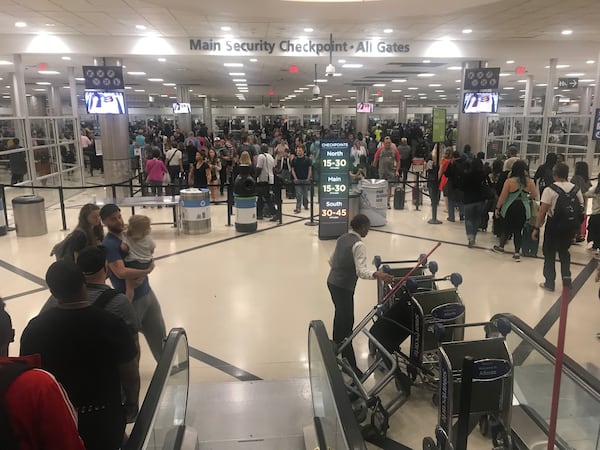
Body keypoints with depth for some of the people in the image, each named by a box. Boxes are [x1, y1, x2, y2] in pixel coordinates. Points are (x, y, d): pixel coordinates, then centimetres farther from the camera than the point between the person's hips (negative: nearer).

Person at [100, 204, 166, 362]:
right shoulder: (109, 245, -20)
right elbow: (121, 272, -29)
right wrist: (147, 271, -19)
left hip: (147, 292, 8)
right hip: (131, 300, -8)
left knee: (159, 333, 18)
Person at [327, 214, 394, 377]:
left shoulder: (342, 238, 8)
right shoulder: (359, 245, -18)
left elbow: (331, 260, 18)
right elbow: (361, 271, -28)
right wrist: (377, 275, -43)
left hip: (332, 282, 10)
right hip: (344, 287, -10)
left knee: (340, 316, 26)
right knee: (347, 322, -6)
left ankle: (337, 346, 46)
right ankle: (350, 365, -2)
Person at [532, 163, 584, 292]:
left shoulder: (550, 190, -13)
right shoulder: (576, 190, 2)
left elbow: (542, 211, -17)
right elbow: (581, 210, 3)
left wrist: (536, 228, -12)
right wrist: (576, 227, 12)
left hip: (554, 226, -4)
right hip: (570, 227, 4)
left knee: (549, 254, 10)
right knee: (564, 252, 24)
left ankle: (549, 283, 16)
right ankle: (566, 278, 17)